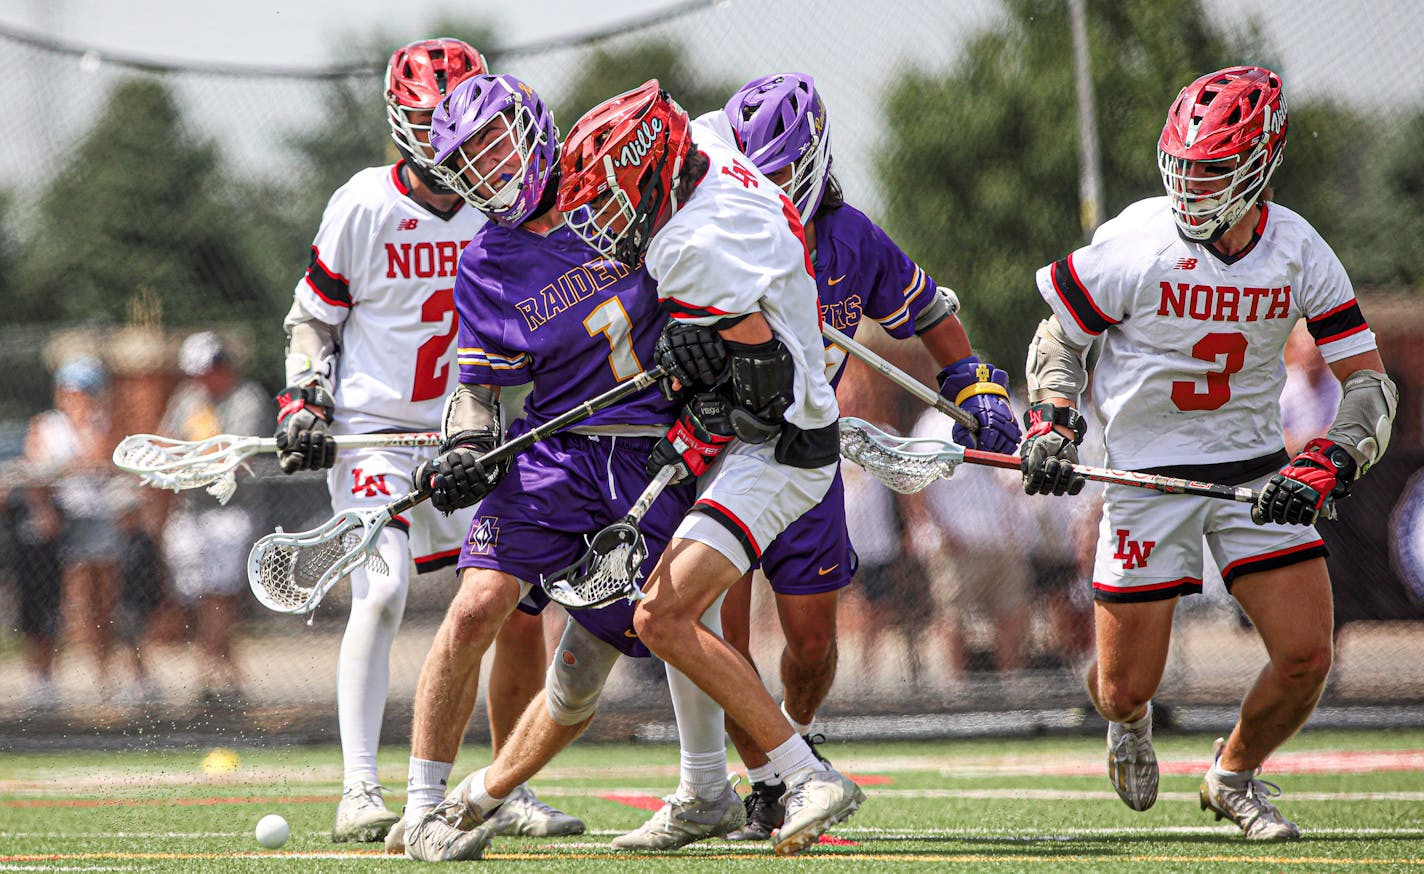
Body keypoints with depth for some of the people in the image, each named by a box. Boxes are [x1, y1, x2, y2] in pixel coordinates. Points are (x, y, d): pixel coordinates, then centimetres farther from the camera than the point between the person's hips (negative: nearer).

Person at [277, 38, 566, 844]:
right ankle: (360, 793, -18)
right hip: (373, 434, -4)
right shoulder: (365, 206, -7)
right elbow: (312, 316, 2)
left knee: (521, 612, -1)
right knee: (382, 592, -21)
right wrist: (305, 405, -9)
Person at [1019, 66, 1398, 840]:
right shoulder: (1136, 242, -14)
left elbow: (1369, 384, -5)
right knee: (1126, 688, -2)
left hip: (1256, 472, 2)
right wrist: (1049, 429, -14)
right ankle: (1127, 720, 40)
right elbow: (1058, 339, 2)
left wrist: (1323, 467, -22)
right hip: (1147, 476, -2)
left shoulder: (1299, 252, -7)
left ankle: (1235, 776, 23)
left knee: (1306, 659, -9)